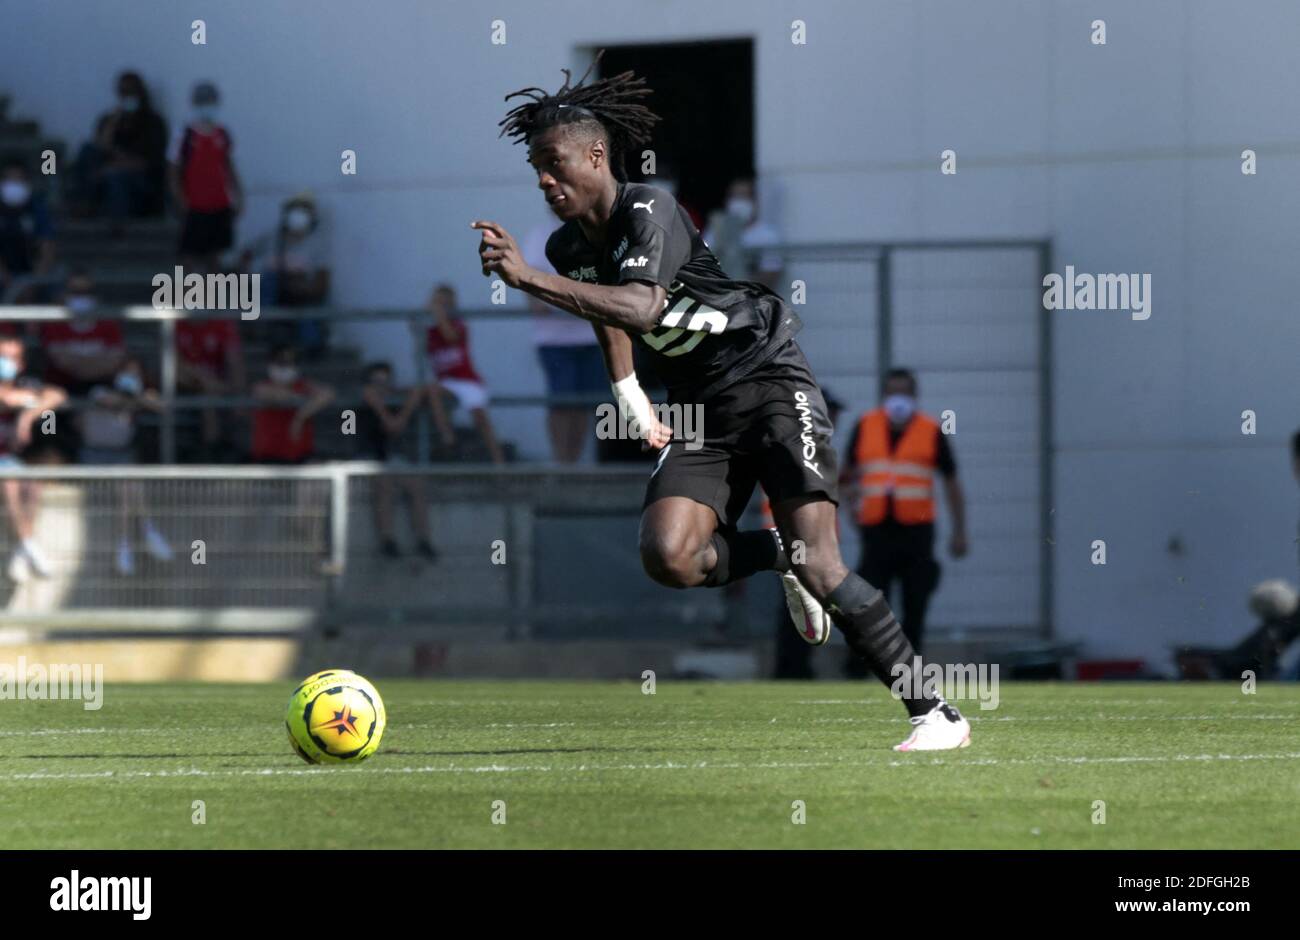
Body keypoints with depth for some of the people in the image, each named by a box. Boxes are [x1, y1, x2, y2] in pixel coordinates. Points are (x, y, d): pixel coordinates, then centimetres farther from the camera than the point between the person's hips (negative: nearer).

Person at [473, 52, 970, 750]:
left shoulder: (649, 212, -16)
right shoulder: (569, 247, 7)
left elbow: (639, 306, -34)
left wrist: (528, 278, -39)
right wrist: (638, 410, 23)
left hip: (768, 378, -6)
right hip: (699, 410, 6)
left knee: (818, 562, -18)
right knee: (667, 557, -21)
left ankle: (934, 713, -12)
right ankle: (777, 555, 10)